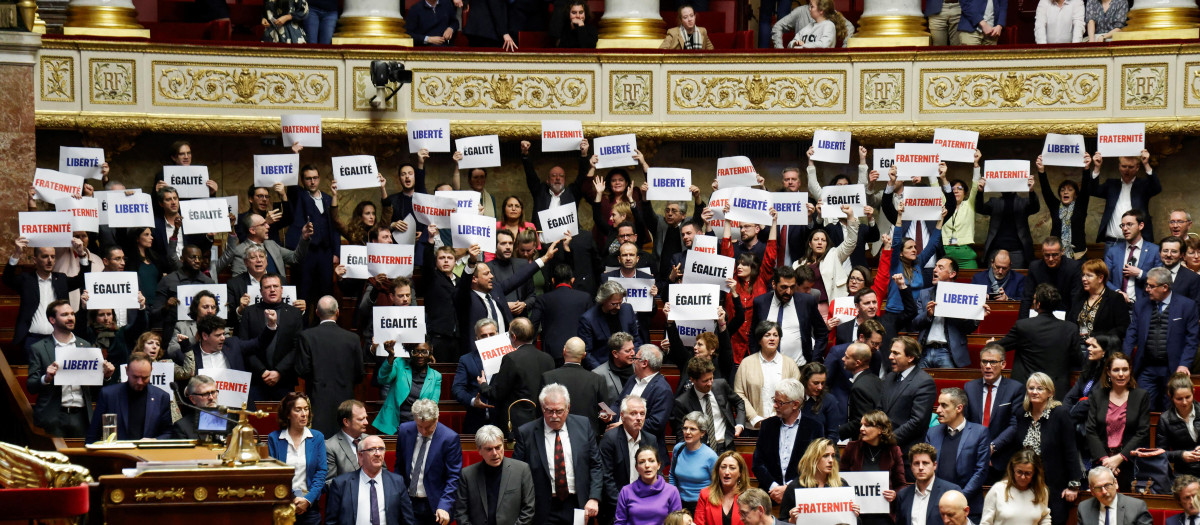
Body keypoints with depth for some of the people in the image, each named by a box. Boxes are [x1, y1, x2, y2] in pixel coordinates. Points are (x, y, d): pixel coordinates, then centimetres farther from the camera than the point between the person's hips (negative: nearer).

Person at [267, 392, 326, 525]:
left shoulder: (317, 437, 6)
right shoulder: (274, 438, 3)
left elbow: (321, 472, 1)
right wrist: (289, 501, -13)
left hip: (309, 506, 1)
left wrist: (308, 500, -11)